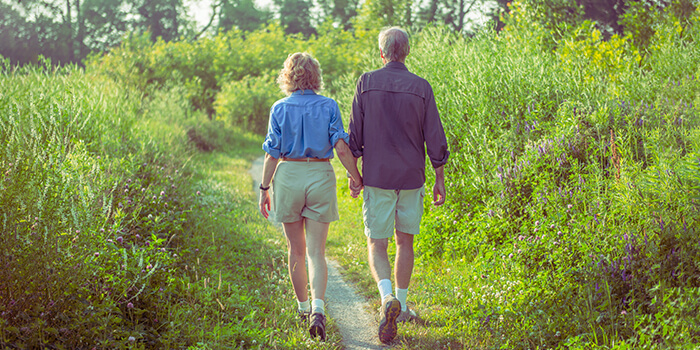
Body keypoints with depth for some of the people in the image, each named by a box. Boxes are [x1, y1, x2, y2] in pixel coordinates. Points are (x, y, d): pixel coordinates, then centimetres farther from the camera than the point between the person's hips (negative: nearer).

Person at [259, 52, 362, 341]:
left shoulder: (280, 108, -2)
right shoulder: (328, 106, -2)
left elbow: (272, 154, -2)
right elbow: (341, 147, -7)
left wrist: (265, 188, 5)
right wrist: (357, 178, 5)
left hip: (288, 176, 0)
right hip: (320, 177, 0)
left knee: (296, 248, 15)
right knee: (316, 252, 0)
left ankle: (303, 306, 26)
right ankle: (318, 308, -19)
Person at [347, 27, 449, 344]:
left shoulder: (366, 83, -3)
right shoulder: (421, 88, -3)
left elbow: (355, 133, -2)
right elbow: (435, 138, -2)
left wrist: (353, 172, 7)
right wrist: (440, 179, 5)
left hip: (377, 177, -1)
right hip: (411, 178, 1)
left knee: (376, 245, 4)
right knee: (405, 241, 16)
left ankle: (387, 298, -21)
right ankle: (401, 305, 22)